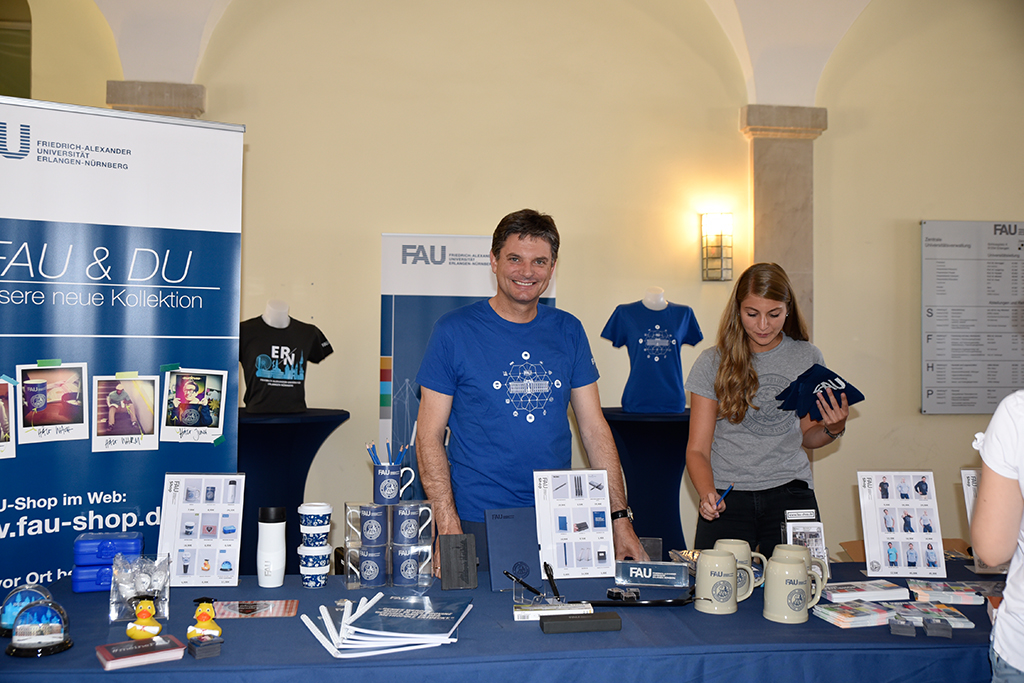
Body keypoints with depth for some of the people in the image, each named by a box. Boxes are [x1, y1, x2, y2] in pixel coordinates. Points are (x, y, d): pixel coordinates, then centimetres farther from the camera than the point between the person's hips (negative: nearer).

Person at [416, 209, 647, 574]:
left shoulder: (568, 331, 5)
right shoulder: (453, 331, -5)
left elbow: (595, 429, 6)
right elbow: (429, 435, -5)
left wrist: (620, 518, -1)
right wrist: (448, 527, -15)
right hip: (478, 523, -3)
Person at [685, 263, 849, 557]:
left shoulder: (808, 358, 7)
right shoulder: (712, 364, 0)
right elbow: (697, 448, -2)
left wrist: (833, 430, -3)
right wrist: (707, 494, -21)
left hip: (790, 492, 2)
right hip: (727, 498, -1)